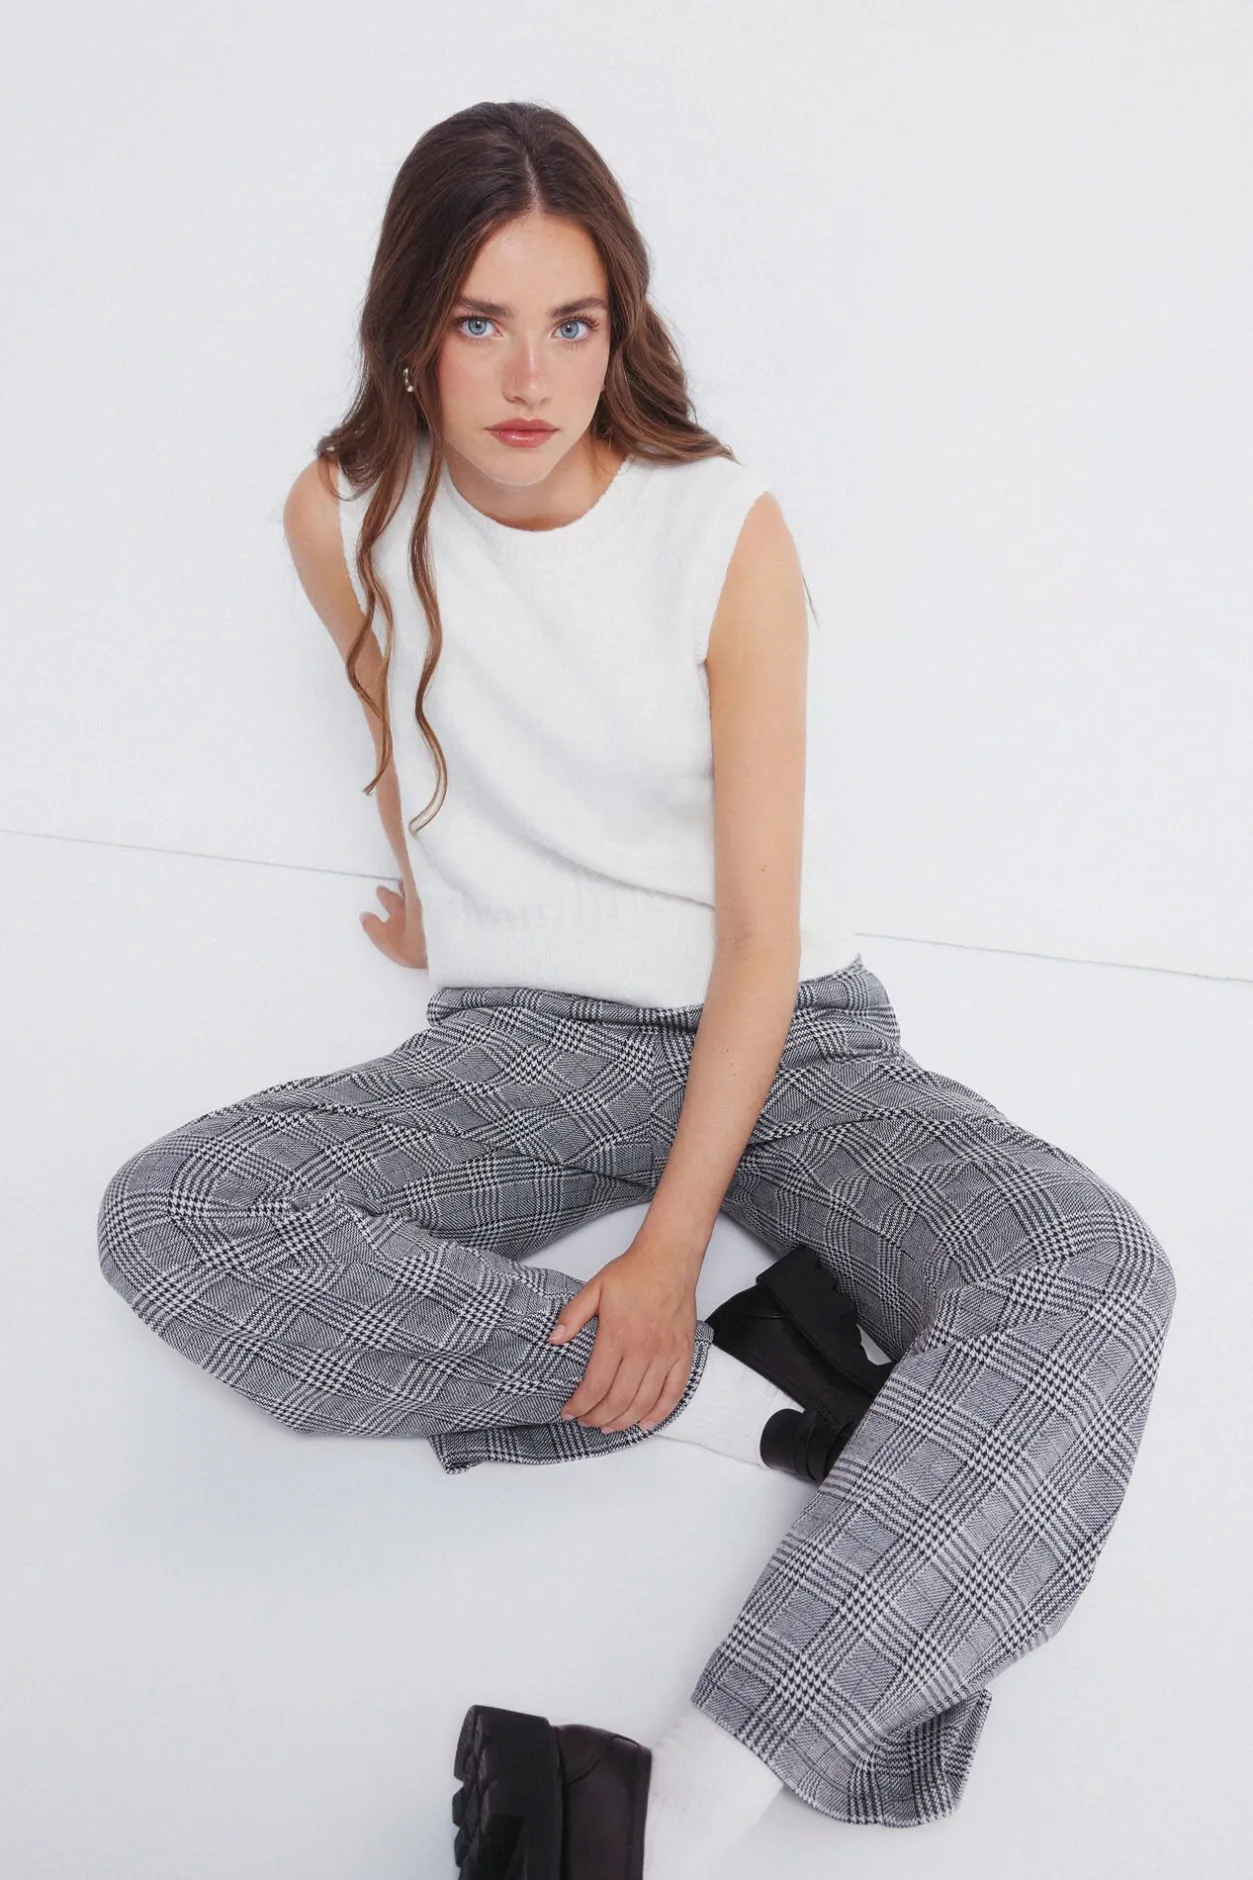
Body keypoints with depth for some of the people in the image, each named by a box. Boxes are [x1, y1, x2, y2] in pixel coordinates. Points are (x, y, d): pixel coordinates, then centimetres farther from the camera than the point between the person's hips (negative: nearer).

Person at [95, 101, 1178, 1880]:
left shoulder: (726, 528, -11)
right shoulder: (345, 518, -4)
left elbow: (761, 928, -12)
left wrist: (673, 1240, -21)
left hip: (782, 1032, -1)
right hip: (524, 1041, 2)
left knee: (1096, 1273, -30)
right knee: (166, 1219, -27)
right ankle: (761, 1385, -23)